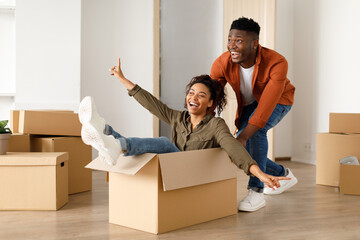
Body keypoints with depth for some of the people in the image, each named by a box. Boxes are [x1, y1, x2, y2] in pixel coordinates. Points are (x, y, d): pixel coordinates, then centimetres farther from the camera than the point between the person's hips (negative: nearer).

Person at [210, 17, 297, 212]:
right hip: (249, 103, 5)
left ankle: (256, 192, -27)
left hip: (278, 100, -5)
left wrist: (242, 137, -53)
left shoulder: (277, 63, -39)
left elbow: (267, 105, -45)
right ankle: (283, 175, 25)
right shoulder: (222, 64, -28)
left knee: (256, 128, -35)